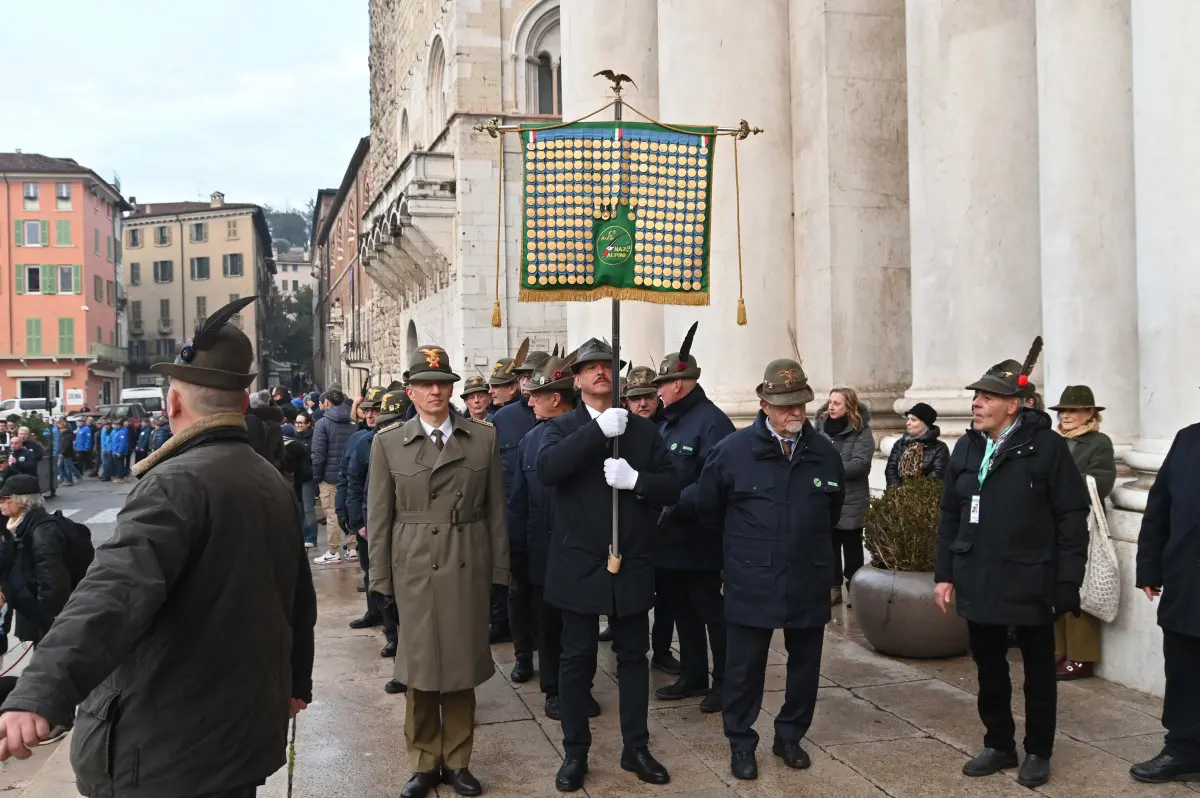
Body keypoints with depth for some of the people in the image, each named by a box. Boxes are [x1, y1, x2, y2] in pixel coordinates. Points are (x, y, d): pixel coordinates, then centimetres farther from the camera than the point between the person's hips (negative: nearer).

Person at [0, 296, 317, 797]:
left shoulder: (176, 482, -19)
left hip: (162, 754, -7)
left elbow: (118, 590, -35)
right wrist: (296, 682, 30)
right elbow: (299, 598, 17)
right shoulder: (273, 482, 7)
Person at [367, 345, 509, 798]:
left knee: (462, 666, 8)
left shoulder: (484, 438, 3)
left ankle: (457, 761, 23)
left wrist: (499, 571, 2)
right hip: (413, 569, 0)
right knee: (420, 668, 7)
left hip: (468, 568, 1)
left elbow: (495, 511, 5)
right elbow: (379, 519, 3)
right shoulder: (388, 443, 2)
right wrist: (380, 580, 0)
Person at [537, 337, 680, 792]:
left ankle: (636, 748, 25)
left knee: (633, 656, 12)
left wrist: (636, 479, -19)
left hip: (632, 565, 3)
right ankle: (575, 753, 20)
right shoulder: (562, 428, -2)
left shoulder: (643, 430, 6)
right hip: (579, 564, -2)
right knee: (577, 660, 7)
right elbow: (546, 470, -23)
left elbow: (672, 488, 1)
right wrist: (598, 430, -26)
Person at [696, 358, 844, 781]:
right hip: (752, 583, -3)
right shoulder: (733, 449, -9)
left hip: (808, 582, 3)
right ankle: (741, 744, 22)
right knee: (744, 668, 5)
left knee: (805, 664, 14)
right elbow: (707, 504, 4)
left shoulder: (825, 453, 1)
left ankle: (789, 736, 33)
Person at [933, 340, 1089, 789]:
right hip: (980, 582, 5)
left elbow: (1072, 517, -11)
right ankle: (999, 745, 32)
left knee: (1038, 672, 12)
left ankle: (1038, 752, 28)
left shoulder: (1046, 446, -10)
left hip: (1031, 584, -4)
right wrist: (945, 574, 5)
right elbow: (950, 515, 9)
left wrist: (1067, 582, -14)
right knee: (989, 670, 15)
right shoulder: (967, 447, 5)